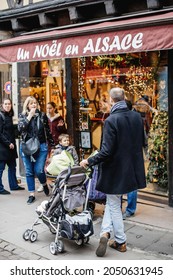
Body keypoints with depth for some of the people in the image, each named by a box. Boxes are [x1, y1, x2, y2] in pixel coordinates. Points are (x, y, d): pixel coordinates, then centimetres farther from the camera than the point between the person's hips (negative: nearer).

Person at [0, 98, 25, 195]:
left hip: (11, 146, 8)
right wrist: (8, 143, -16)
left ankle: (14, 185, 24)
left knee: (12, 166, 13)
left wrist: (12, 143, 9)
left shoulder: (9, 116, 14)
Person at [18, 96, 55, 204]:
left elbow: (48, 130, 11)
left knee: (39, 170, -8)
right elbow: (20, 128, -13)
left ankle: (44, 184, 24)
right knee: (29, 172, 5)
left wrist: (52, 144, 13)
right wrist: (29, 116, -13)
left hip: (41, 146, -1)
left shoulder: (42, 115, 5)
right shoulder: (23, 116, 5)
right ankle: (32, 194, 16)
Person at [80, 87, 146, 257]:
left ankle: (120, 242, 18)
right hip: (132, 169, 6)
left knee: (114, 205, 11)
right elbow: (141, 142, 9)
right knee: (112, 201, 22)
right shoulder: (137, 117, -2)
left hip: (115, 170, -6)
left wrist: (89, 161, -10)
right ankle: (106, 230, 17)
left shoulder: (111, 120, -21)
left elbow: (107, 151, -23)